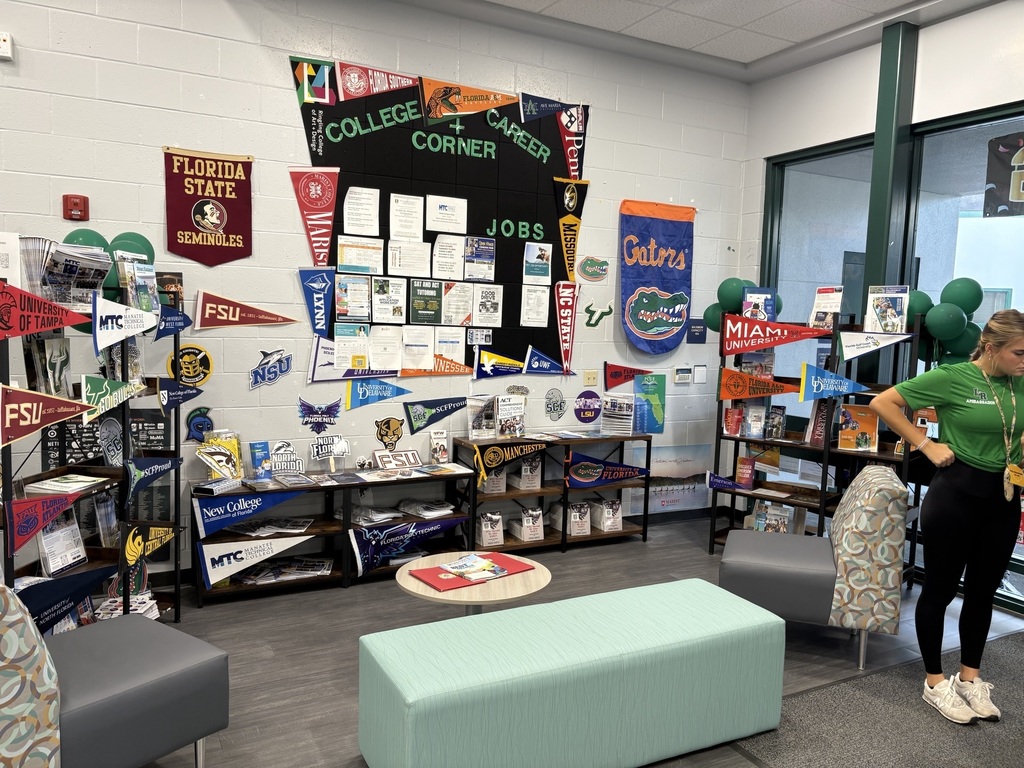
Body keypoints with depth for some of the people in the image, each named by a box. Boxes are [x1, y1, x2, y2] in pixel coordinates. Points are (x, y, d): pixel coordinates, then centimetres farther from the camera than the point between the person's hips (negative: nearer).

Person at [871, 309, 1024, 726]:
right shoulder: (952, 377, -13)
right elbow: (883, 403, -12)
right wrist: (927, 445, -11)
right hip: (957, 492, -6)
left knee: (983, 590, 16)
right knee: (940, 587, 7)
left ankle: (970, 677, 33)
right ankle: (935, 681, 22)